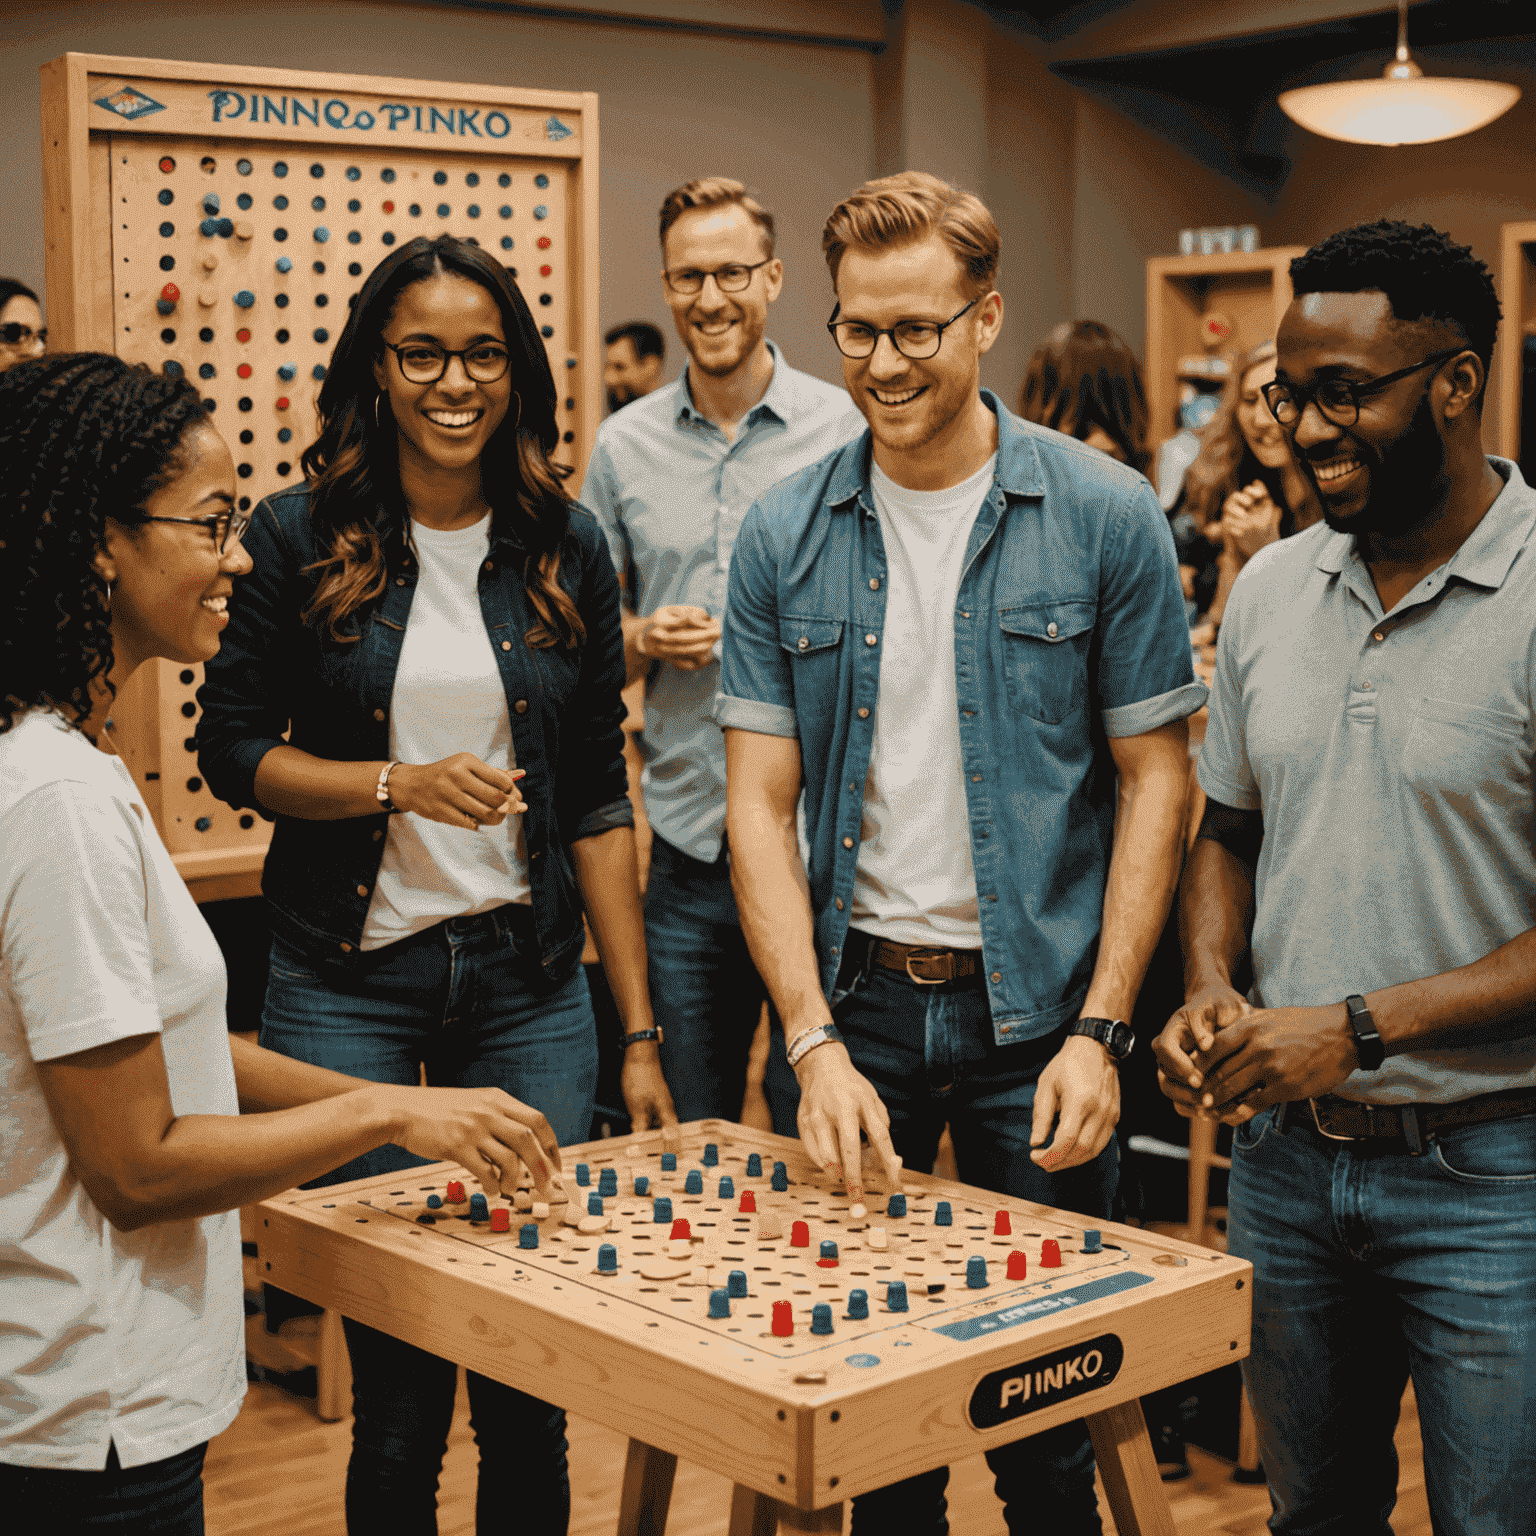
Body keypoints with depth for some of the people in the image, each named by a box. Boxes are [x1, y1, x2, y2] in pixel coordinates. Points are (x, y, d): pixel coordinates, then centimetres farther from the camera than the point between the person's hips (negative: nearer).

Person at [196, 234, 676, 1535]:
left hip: (529, 982, 2)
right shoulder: (299, 536, -2)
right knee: (398, 1383, 2)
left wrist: (639, 1032, 2)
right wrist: (400, 784, -14)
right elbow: (231, 748, 3)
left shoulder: (567, 549, 4)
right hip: (346, 981, -2)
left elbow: (598, 801, 6)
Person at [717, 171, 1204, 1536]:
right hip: (855, 999, 2)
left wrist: (1098, 1029, -10)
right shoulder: (785, 534, 0)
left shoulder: (1106, 517, -5)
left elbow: (1155, 776, -3)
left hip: (1035, 1010, -2)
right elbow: (760, 799, -2)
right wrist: (816, 1044, -12)